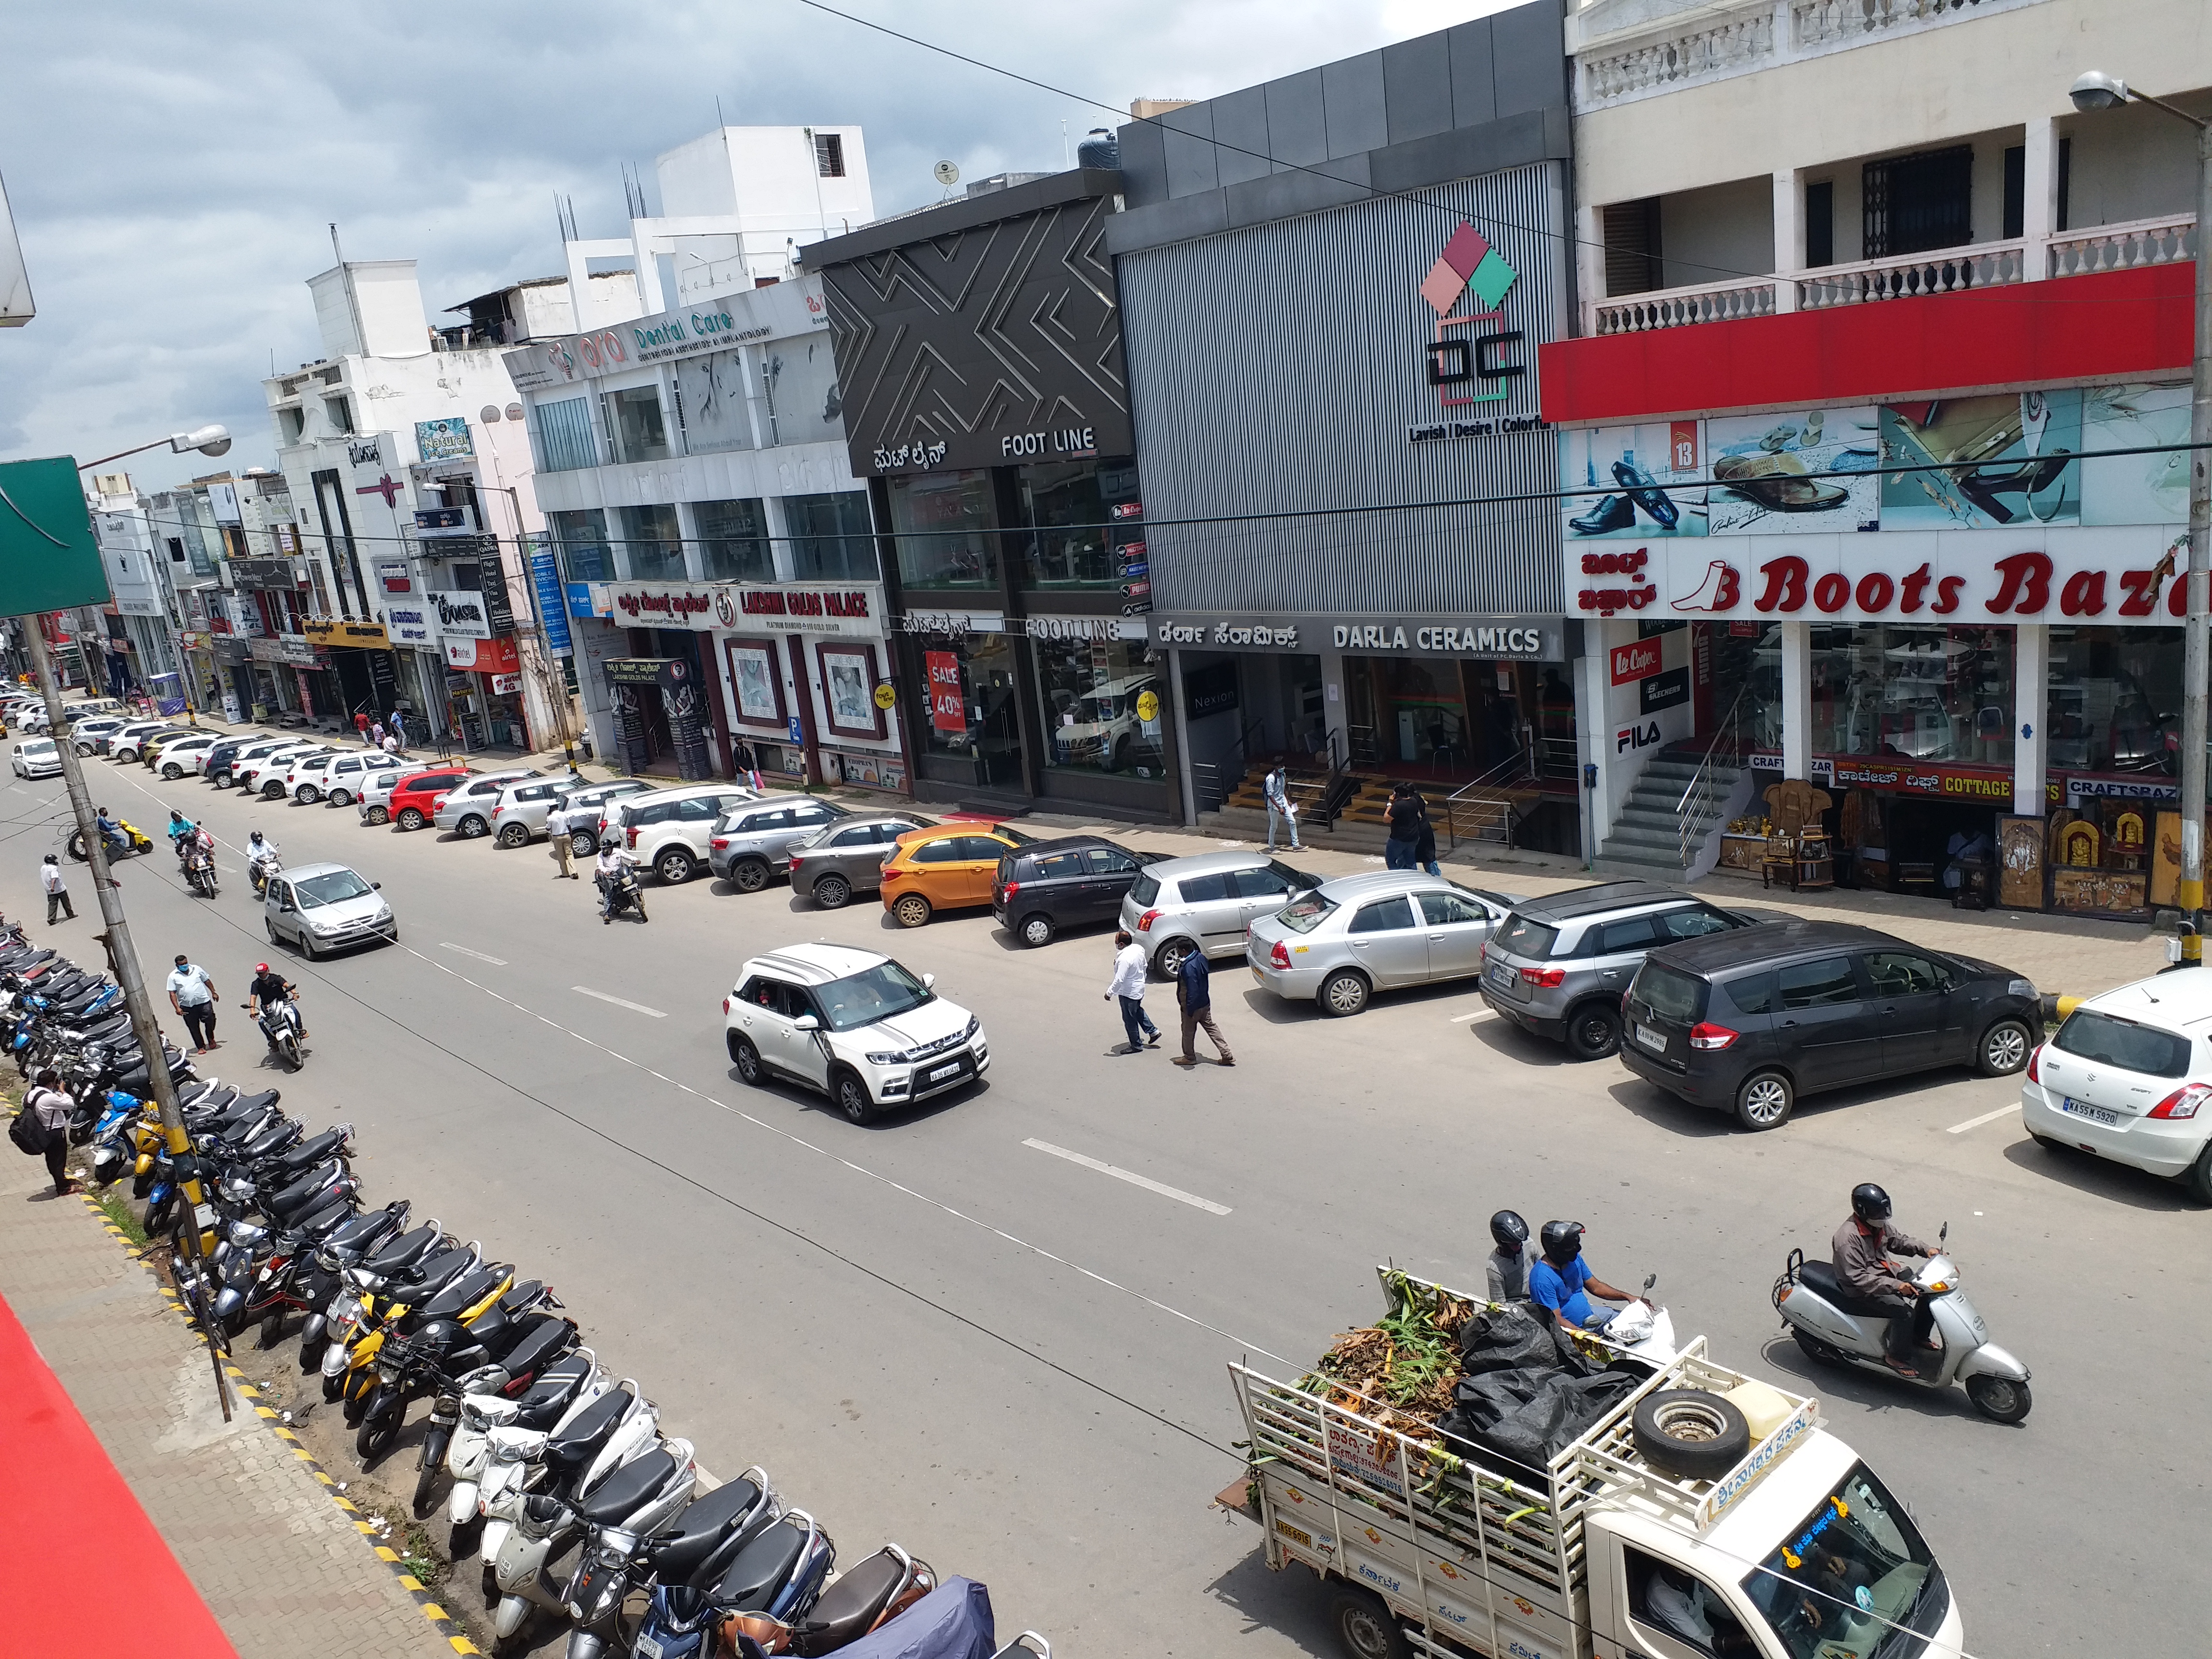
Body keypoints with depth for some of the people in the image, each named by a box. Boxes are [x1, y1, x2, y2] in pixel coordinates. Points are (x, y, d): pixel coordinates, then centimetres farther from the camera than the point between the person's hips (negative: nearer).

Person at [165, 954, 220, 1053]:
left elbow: (207, 981, 18)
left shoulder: (196, 969, 4)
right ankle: (201, 1047, 16)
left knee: (210, 1021, -3)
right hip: (187, 1007, -1)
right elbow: (172, 994, -5)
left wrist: (213, 992, 19)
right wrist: (177, 1008, -14)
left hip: (204, 1002, 1)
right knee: (194, 1028, 4)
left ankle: (211, 1039, 22)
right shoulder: (173, 976, -2)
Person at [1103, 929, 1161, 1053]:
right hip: (1139, 988, 9)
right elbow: (1144, 966, 9)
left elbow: (1119, 980, -31)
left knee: (1130, 1020, 10)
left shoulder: (1124, 958, -33)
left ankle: (1136, 1045, 24)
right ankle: (1153, 1031, 37)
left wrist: (1109, 993, -19)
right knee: (1138, 1010, 31)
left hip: (1129, 993, -9)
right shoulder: (1139, 948, -7)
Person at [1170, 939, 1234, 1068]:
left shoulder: (1188, 968, -32)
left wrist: (1190, 1010, -20)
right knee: (1210, 1027, 18)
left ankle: (1189, 1058, 32)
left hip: (1193, 1005, -9)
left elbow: (1192, 991, -29)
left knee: (1188, 1032, 13)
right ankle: (1227, 1055, 19)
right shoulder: (1200, 957, -5)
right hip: (1205, 1002, 9)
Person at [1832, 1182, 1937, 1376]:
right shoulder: (1847, 1239, -29)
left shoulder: (1880, 1225, -3)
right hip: (1862, 1290, -9)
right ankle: (1893, 1356, -5)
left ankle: (1920, 1336, 22)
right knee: (1905, 1311, -26)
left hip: (1886, 1272, 9)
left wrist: (1925, 1250, -5)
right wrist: (1895, 1285, -36)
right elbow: (1858, 1278, -30)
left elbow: (1898, 1240, 13)